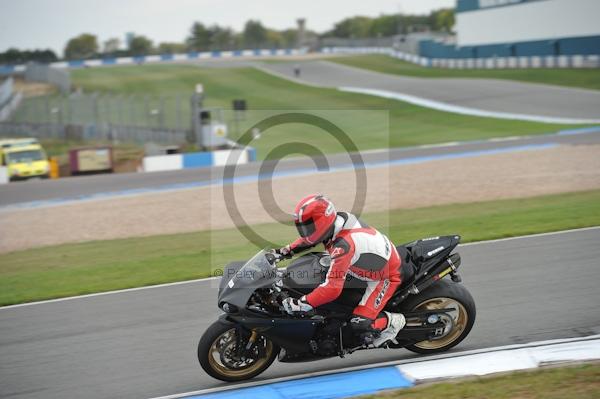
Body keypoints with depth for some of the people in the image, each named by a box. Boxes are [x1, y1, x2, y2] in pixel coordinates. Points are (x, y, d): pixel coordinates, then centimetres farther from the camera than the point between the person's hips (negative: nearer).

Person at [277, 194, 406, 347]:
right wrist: (286, 250, 8)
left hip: (387, 275, -9)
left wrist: (300, 304, -33)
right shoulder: (339, 219, -12)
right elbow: (311, 237, 12)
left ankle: (393, 321, 8)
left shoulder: (343, 244, -37)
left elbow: (332, 288, -39)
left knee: (360, 324, -18)